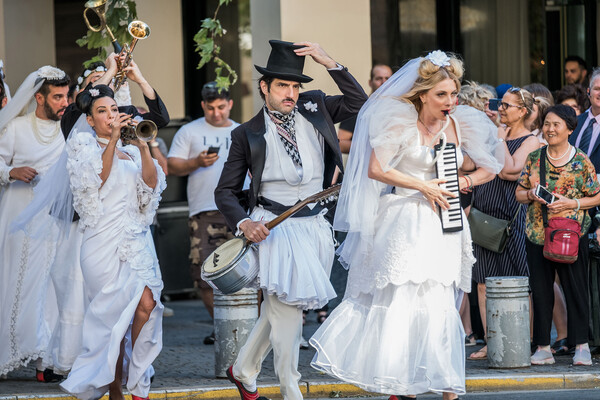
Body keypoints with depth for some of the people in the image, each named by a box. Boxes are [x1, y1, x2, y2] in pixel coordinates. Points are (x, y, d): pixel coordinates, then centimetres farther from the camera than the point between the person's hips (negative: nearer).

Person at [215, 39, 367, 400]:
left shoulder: (314, 107, 8)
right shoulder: (248, 134, -1)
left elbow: (360, 104, 0)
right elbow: (226, 191, 2)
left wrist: (329, 63, -8)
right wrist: (244, 223, -17)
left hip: (315, 226, 4)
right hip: (274, 227, -4)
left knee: (281, 308, 12)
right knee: (285, 308, -10)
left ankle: (244, 370, 30)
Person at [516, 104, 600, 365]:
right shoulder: (534, 158, 7)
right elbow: (519, 193, 13)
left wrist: (571, 203, -13)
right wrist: (531, 194, -8)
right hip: (537, 234, 3)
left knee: (575, 288, 0)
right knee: (540, 290, 5)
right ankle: (543, 347, 12)